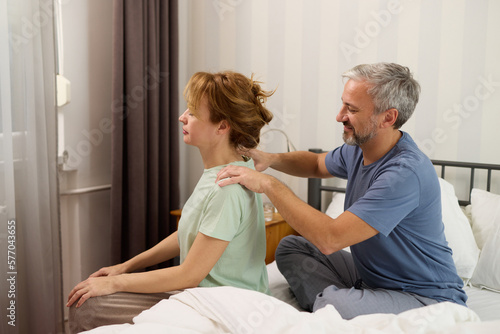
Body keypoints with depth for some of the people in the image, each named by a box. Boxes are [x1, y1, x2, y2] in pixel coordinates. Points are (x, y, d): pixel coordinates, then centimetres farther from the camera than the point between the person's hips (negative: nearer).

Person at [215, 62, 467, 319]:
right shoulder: (359, 149, -1)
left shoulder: (407, 172, -30)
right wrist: (270, 159, 1)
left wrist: (269, 184, -27)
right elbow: (316, 164, 22)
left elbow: (330, 238, -34)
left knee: (332, 304, -35)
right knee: (291, 247, 3)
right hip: (371, 276, 9)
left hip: (426, 297, -9)